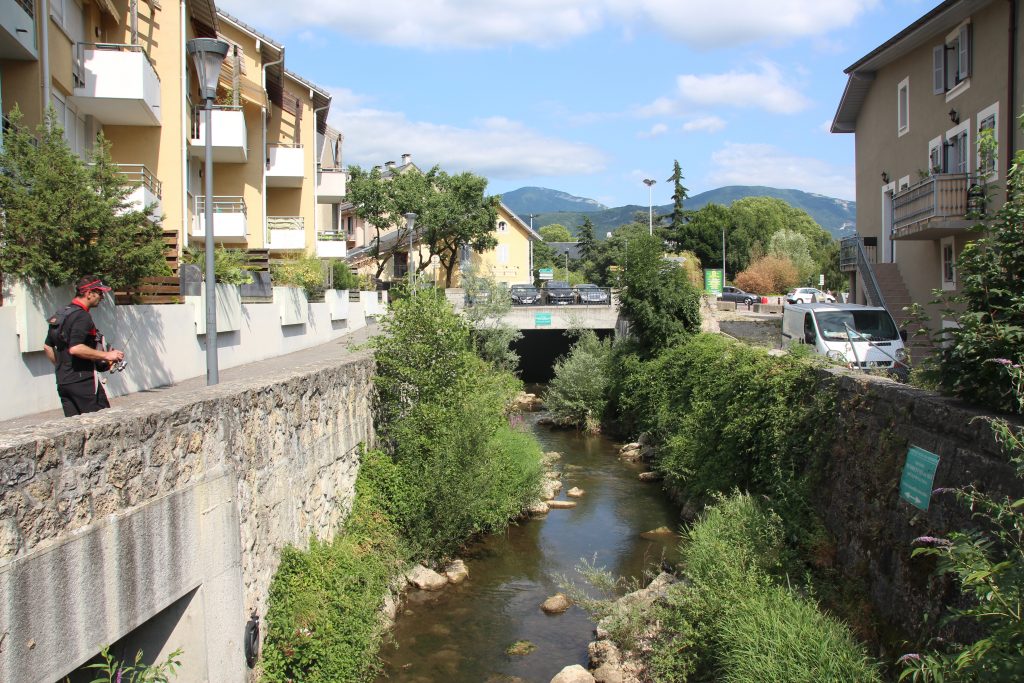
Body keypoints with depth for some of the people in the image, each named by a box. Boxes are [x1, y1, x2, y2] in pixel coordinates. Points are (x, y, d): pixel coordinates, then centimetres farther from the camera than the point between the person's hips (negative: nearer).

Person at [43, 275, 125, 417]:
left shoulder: (59, 314, 16)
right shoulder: (82, 316, -14)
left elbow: (47, 347, 22)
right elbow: (75, 348, -25)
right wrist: (106, 355, -19)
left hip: (62, 382, 9)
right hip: (83, 380, -9)